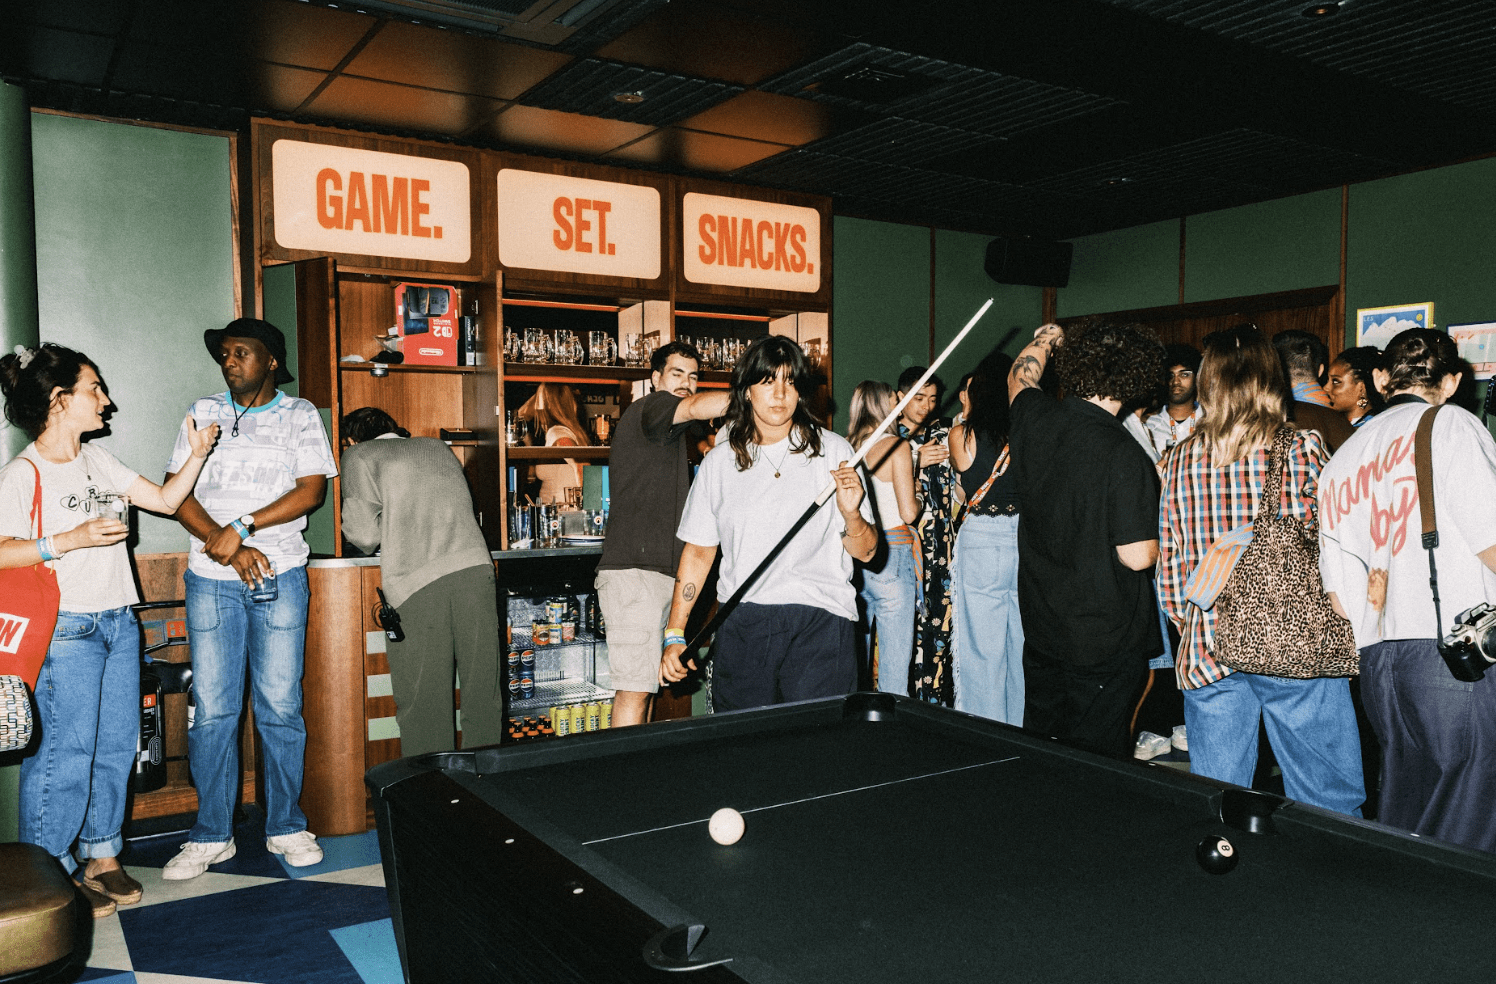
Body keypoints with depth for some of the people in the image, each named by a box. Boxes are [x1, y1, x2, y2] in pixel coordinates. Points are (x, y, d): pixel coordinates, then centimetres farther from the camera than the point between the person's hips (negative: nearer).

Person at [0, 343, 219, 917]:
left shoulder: (97, 461, 12)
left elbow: (165, 499, 14)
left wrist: (197, 453, 3)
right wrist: (69, 540, -21)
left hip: (118, 622, 7)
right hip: (67, 631, -7)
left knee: (116, 745, 11)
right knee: (67, 752, -2)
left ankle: (102, 855, 25)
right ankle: (51, 873, 14)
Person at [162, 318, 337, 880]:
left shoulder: (299, 415, 7)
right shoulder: (203, 415, 12)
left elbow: (312, 489, -5)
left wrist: (241, 527, -14)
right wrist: (230, 551, -10)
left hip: (280, 578, -1)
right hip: (212, 580, 2)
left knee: (280, 706, 2)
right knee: (212, 710, 2)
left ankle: (285, 827, 15)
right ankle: (212, 835, 14)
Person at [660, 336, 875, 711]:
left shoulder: (833, 451, 3)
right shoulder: (718, 462, 9)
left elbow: (865, 552, 4)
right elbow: (698, 550, 13)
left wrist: (851, 514, -17)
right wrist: (674, 635, 9)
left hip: (820, 624, -2)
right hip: (742, 627, 2)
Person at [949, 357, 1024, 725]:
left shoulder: (963, 433, -6)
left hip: (981, 540, -3)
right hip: (1028, 539, 3)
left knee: (984, 649, 6)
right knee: (1024, 646, 14)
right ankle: (1023, 731, 26)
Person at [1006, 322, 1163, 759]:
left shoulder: (1035, 419, -5)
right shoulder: (1124, 456, -22)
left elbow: (1019, 378, 20)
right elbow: (1137, 556, -21)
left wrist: (1044, 339, 37)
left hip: (1040, 624, 6)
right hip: (1105, 636, -6)